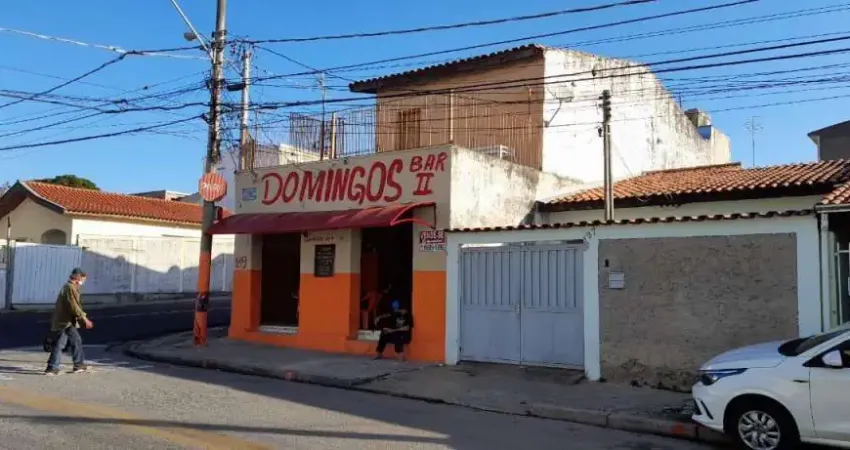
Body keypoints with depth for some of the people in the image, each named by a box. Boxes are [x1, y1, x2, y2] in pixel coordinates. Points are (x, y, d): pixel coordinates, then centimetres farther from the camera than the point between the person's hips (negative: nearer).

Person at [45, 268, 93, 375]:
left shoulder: (71, 287, 16)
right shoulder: (70, 288, -16)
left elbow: (76, 306, 19)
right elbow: (74, 307, -21)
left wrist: (84, 318, 18)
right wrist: (84, 319, -17)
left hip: (68, 322, 11)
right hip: (64, 322, -11)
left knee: (76, 340, 14)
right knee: (59, 344, -5)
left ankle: (79, 364, 21)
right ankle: (52, 368, 0)